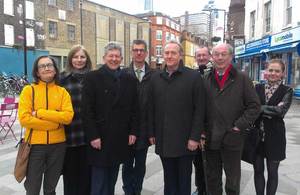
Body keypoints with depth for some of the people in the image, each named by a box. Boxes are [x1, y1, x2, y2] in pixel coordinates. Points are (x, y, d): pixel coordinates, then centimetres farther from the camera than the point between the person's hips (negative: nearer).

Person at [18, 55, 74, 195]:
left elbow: (68, 116, -11)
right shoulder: (29, 90, -5)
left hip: (57, 145, 2)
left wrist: (40, 113, -17)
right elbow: (24, 118, -14)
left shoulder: (62, 92, 1)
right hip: (35, 144, -2)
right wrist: (55, 122, -15)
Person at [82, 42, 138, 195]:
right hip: (100, 138, -3)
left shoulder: (129, 79, 8)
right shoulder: (92, 77, -3)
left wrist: (133, 131, 3)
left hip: (120, 139, 4)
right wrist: (93, 136, -12)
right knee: (99, 182, 4)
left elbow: (134, 108, 9)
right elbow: (87, 110, -8)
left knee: (112, 180, 15)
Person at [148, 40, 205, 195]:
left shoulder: (194, 77, -6)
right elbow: (151, 108, 9)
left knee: (184, 179, 12)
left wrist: (195, 137, -11)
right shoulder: (155, 78, 7)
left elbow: (199, 110, -8)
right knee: (169, 178, 16)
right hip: (163, 139, 3)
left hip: (184, 139, -3)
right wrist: (151, 133, 7)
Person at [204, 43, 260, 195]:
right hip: (210, 138, 3)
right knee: (212, 178, 17)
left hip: (232, 138, -2)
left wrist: (239, 126, -10)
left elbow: (254, 106, -3)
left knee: (233, 180, 12)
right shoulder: (206, 79, 7)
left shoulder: (242, 79, -1)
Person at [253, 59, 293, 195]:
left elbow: (280, 110, -20)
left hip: (274, 137, -2)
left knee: (272, 172, 12)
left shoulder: (287, 91, -4)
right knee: (258, 170, 13)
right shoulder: (258, 88, 4)